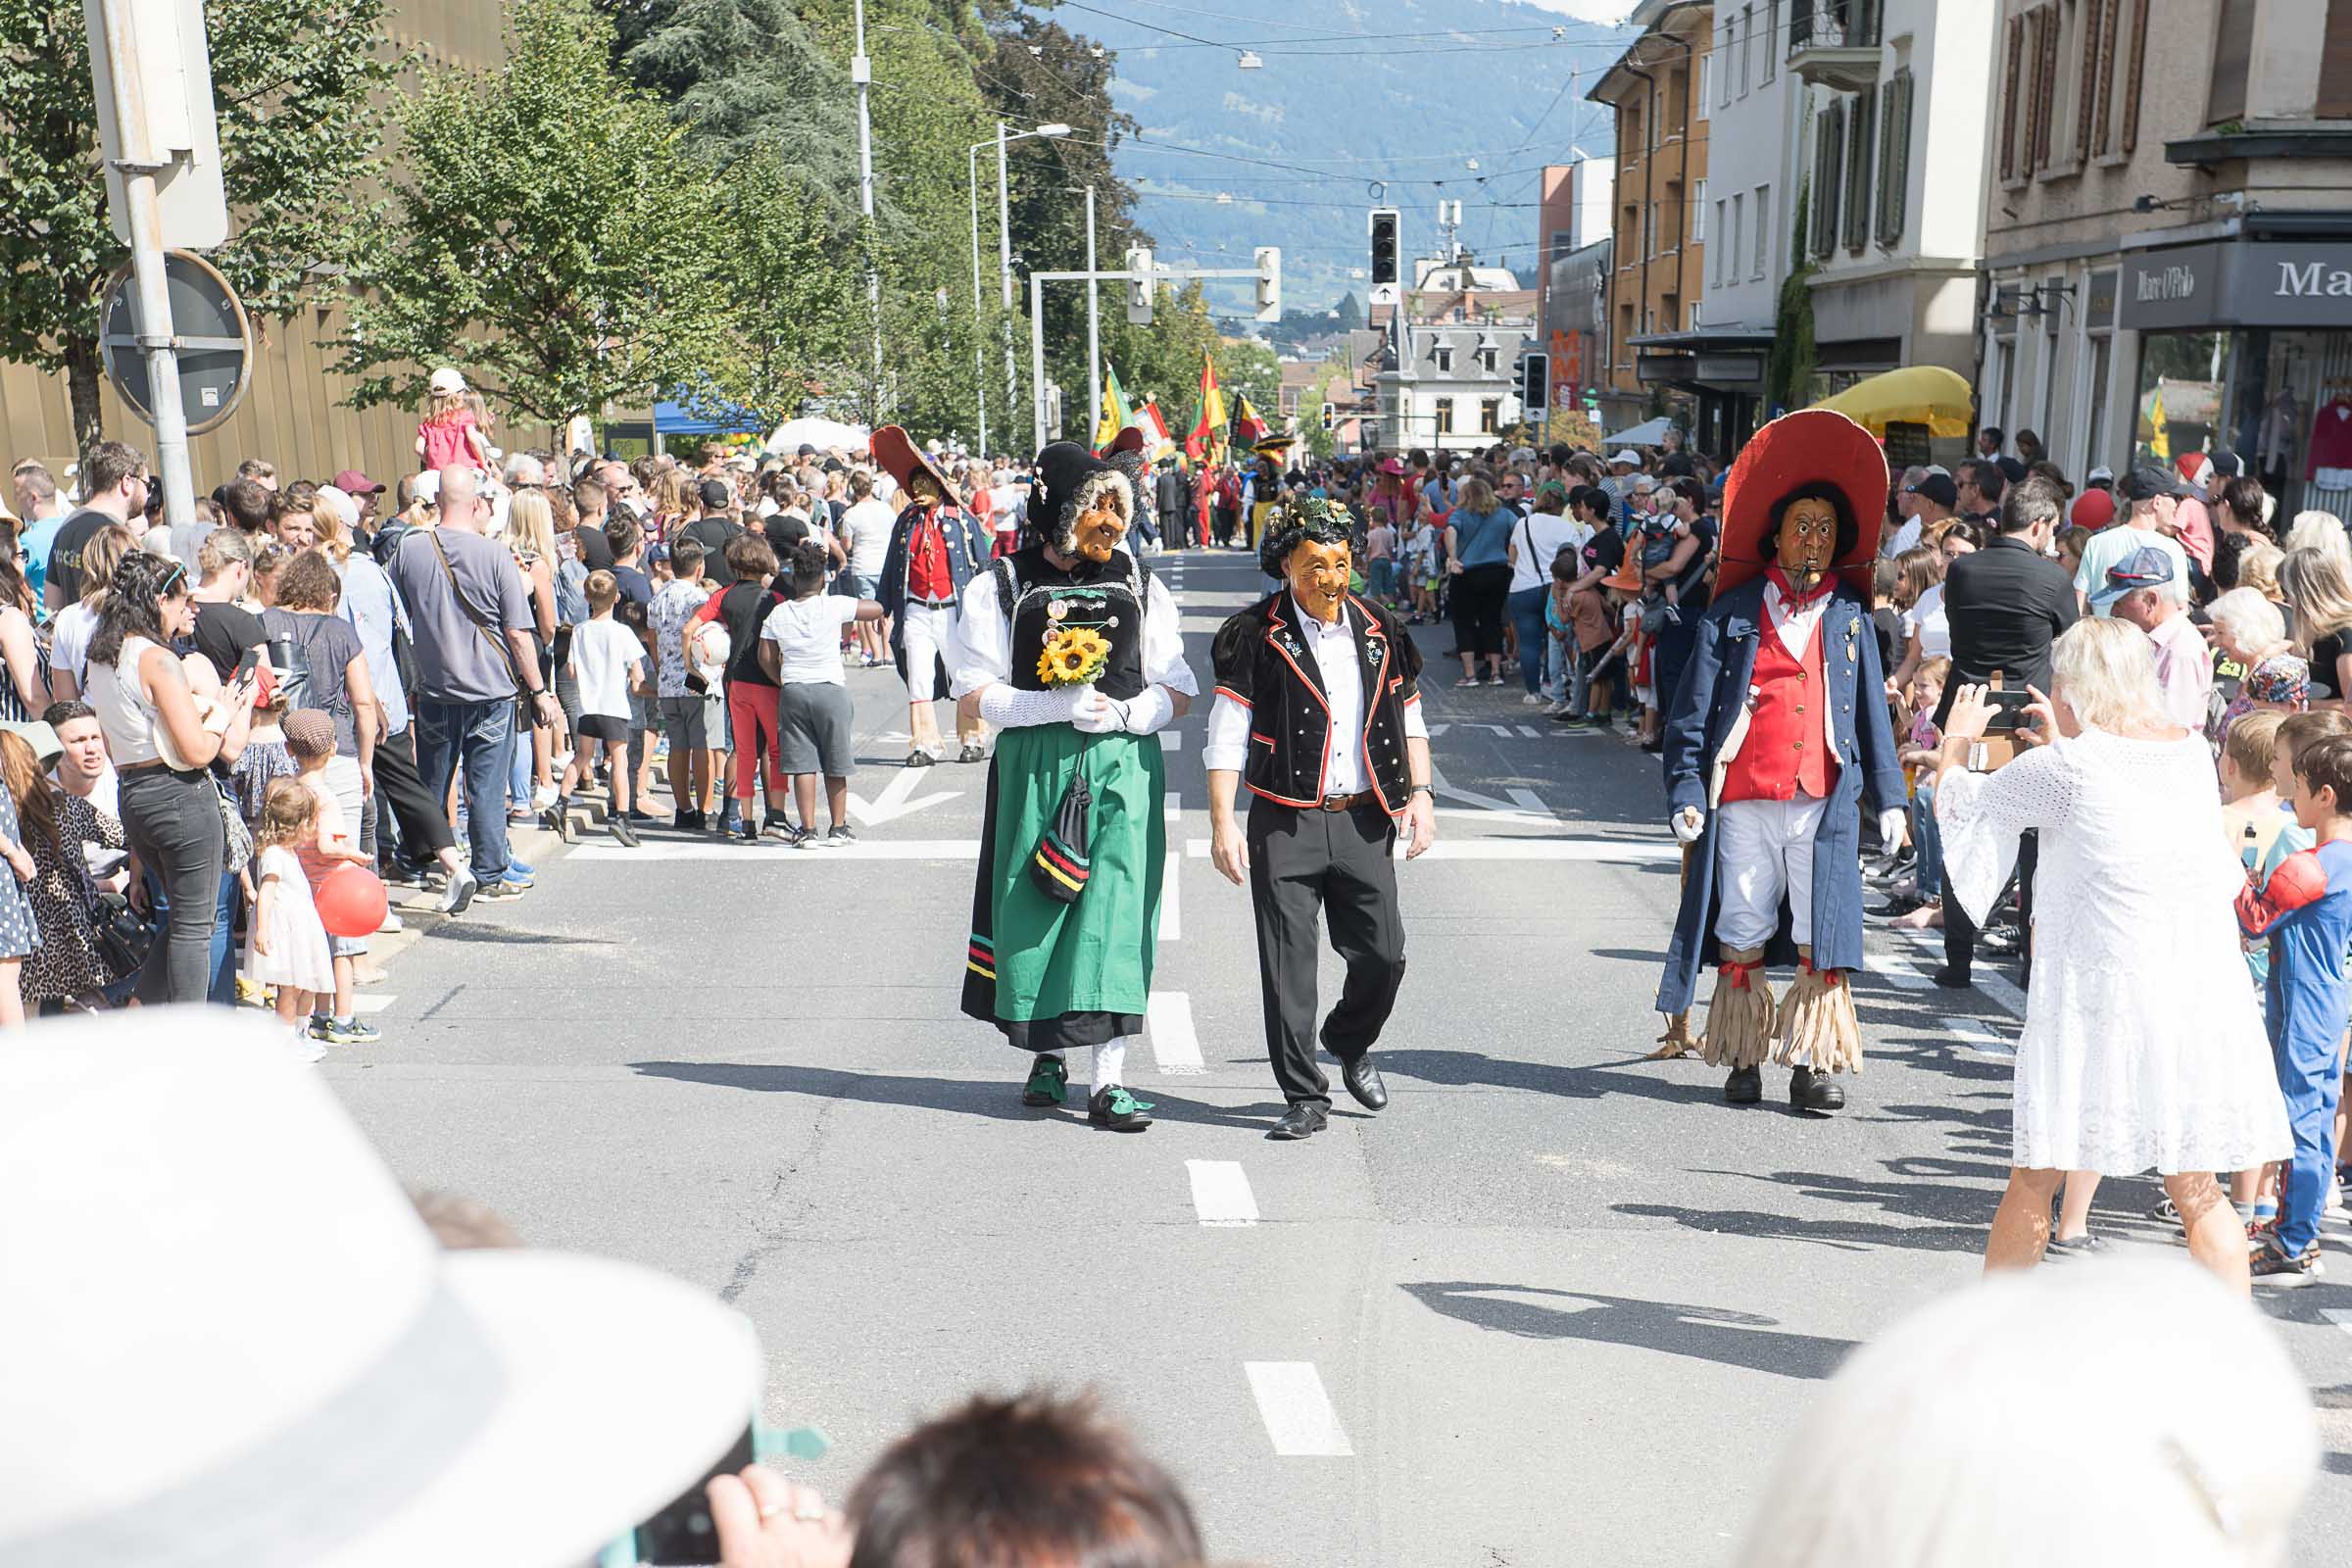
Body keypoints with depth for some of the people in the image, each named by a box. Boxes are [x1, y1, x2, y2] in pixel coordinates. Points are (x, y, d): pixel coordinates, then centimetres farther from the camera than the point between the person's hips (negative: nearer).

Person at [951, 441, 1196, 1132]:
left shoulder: (1139, 583, 11)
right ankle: (1047, 1054, 26)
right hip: (1034, 768, -1)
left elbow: (1179, 691, 10)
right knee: (1034, 910, 5)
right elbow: (976, 693, -2)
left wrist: (1123, 712, -10)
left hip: (1124, 769, 1)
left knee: (1115, 912, -7)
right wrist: (1057, 705, -16)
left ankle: (1108, 1080, -4)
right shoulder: (1002, 585, 4)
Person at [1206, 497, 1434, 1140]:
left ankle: (1349, 1043, 34)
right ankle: (1305, 1099, 11)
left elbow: (1409, 719, 16)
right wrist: (1223, 824, -11)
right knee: (1288, 966, -2)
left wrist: (1419, 795, 4)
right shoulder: (1256, 636, -4)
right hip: (1284, 825, -3)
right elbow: (1226, 736, -5)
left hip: (1363, 821, 3)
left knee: (1383, 954, 3)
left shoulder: (1377, 630, 8)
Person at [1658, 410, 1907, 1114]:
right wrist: (1686, 790, -4)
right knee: (1741, 937, 2)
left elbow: (1872, 710, 15)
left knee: (1823, 940, -3)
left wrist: (1888, 796, 10)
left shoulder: (1850, 616, 13)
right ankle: (1743, 1061, 15)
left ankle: (1813, 1064, 7)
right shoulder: (1734, 613, 7)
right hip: (1742, 800, -1)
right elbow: (1693, 710, 5)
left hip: (1825, 804, 1)